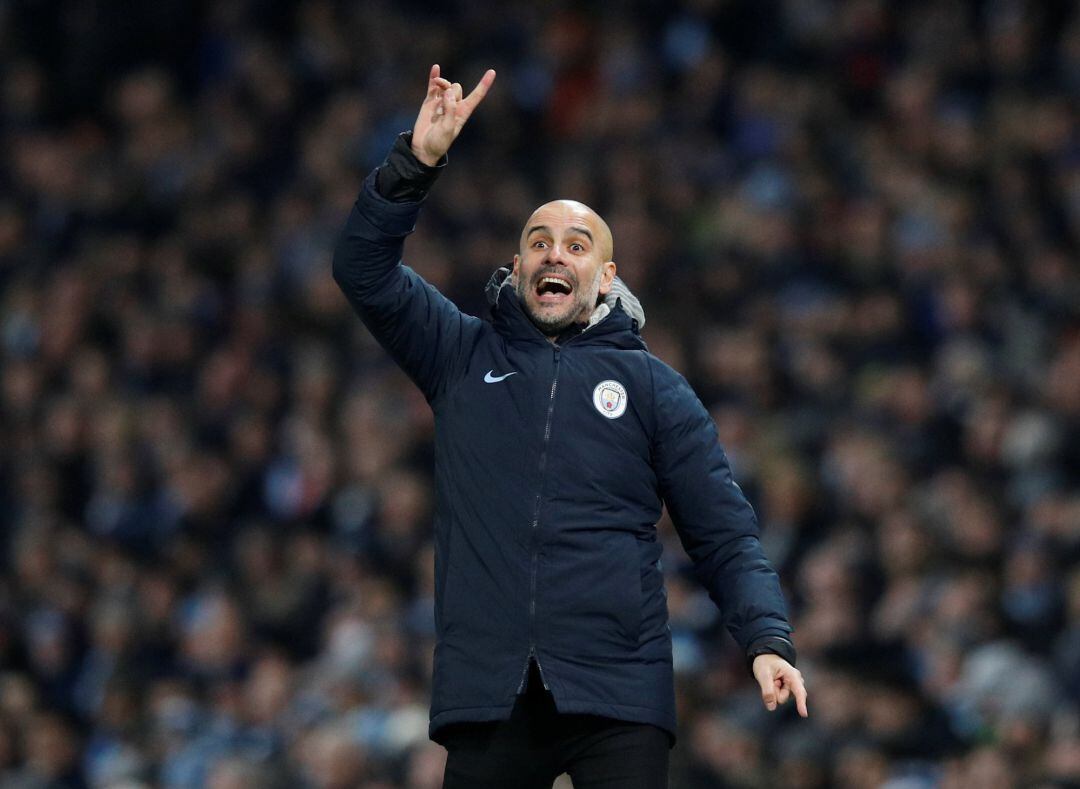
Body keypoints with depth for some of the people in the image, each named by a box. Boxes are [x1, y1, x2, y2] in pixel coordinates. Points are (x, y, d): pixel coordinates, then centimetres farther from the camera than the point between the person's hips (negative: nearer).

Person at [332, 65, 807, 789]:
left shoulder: (649, 385, 11)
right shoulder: (465, 358, 15)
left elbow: (724, 533, 7)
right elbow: (365, 268, 4)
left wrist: (768, 640, -9)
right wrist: (417, 161, -10)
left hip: (618, 700, -1)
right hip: (486, 694, 1)